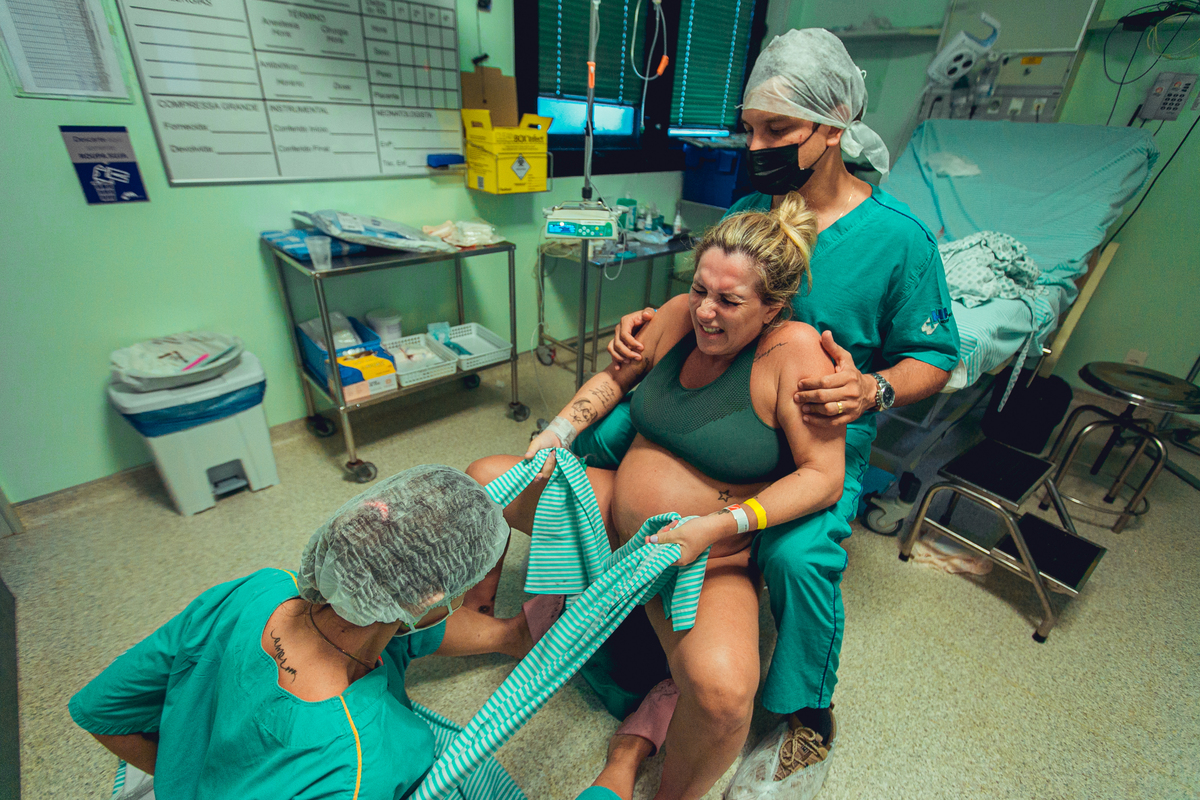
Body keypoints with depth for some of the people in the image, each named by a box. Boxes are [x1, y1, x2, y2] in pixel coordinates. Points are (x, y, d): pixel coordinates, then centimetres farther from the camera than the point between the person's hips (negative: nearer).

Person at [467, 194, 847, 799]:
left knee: (722, 689, -34)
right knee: (482, 479, 3)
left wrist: (717, 527, -26)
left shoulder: (795, 350, -17)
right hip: (615, 511, 6)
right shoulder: (681, 315, -3)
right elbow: (614, 379, 11)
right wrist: (557, 433, -3)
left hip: (711, 563, -5)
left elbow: (824, 477, -18)